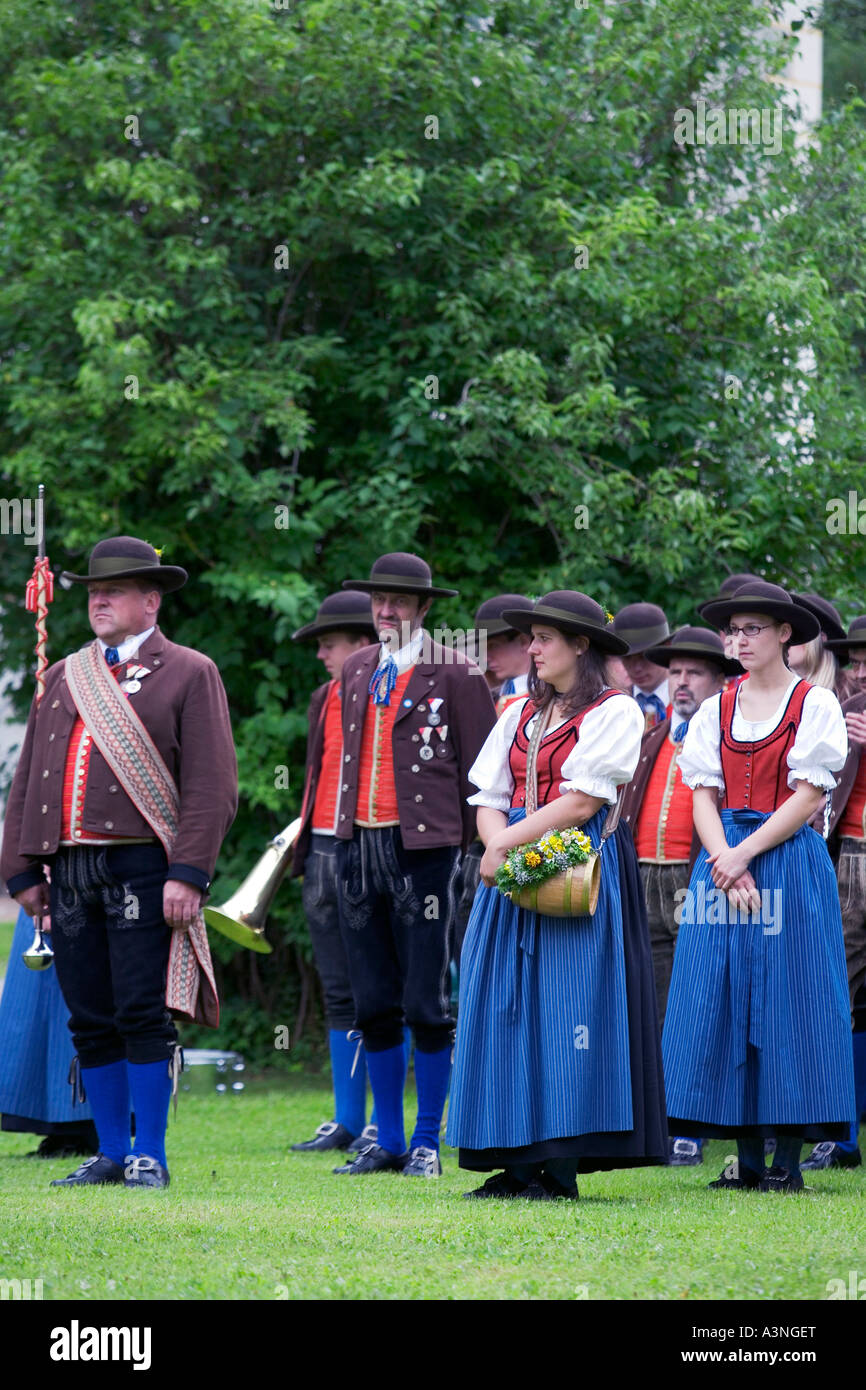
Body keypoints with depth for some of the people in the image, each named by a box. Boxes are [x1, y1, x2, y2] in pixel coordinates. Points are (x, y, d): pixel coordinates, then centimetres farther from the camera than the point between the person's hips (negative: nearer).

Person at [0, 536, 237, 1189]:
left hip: (142, 866, -5)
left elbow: (212, 786, -5)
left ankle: (150, 1157, 0)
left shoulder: (189, 674, 2)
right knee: (90, 1020, 6)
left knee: (142, 1014, -7)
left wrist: (188, 873, -14)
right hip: (72, 869, 5)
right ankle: (112, 1153, 14)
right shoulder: (64, 678, 18)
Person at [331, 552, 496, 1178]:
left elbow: (479, 770, -2)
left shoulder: (457, 674, -2)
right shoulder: (357, 672, 16)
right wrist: (345, 836, 13)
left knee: (427, 1004, -3)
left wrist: (468, 849, -5)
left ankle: (428, 1142, 4)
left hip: (423, 847, -6)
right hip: (360, 845, 6)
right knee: (374, 1003, 8)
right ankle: (387, 1142, 14)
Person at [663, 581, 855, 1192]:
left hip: (789, 861, -4)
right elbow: (704, 796, 6)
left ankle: (789, 1160, -2)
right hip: (724, 861, 4)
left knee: (788, 1003, -6)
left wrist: (745, 855, -14)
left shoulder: (815, 703, 0)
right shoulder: (716, 710, 12)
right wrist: (725, 863, -11)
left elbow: (808, 797, -7)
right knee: (727, 1002, 0)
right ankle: (748, 1159, 5)